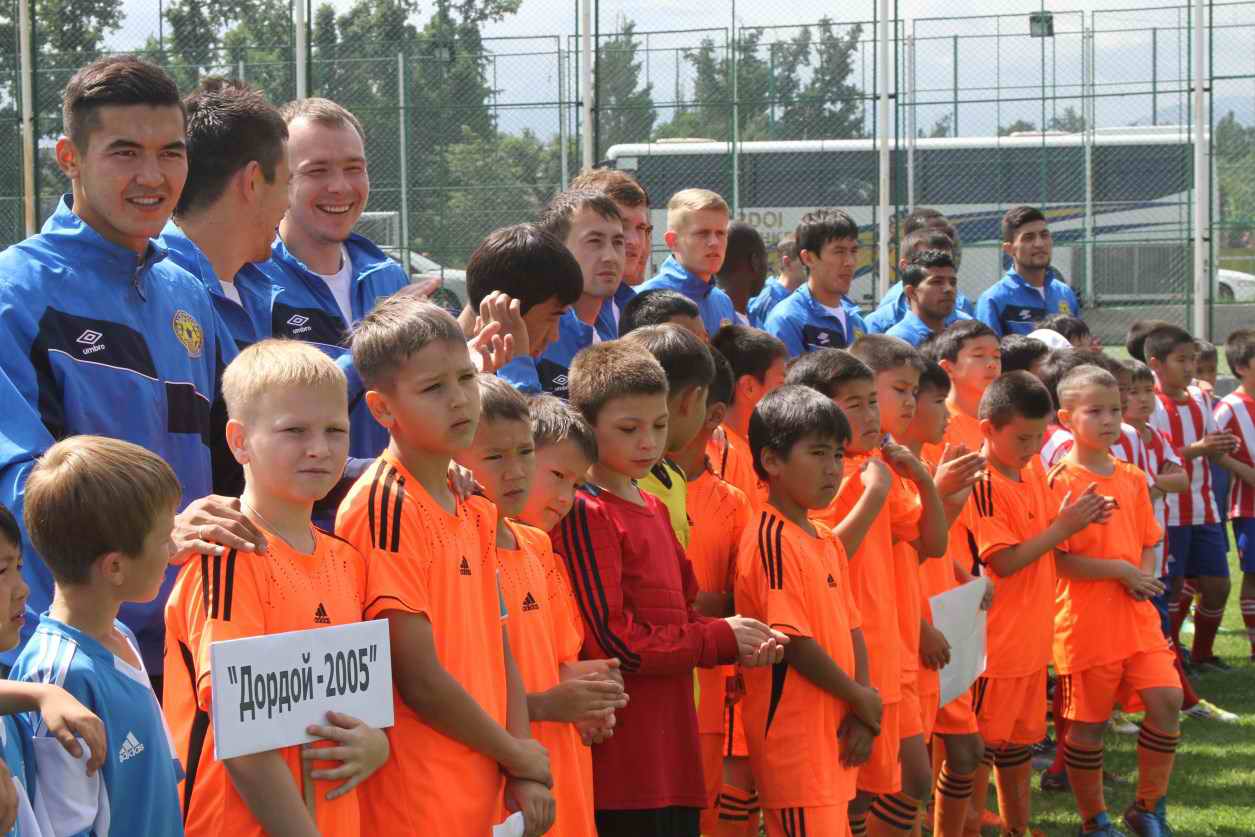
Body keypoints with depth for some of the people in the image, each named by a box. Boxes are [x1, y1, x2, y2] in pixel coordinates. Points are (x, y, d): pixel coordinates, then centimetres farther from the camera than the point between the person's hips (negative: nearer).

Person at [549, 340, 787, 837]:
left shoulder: (652, 508, 16)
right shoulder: (584, 513, -11)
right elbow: (614, 642, -17)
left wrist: (743, 645, 0)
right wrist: (724, 638, -8)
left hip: (673, 748, 8)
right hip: (621, 758, -8)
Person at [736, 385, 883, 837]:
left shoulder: (828, 541, 14)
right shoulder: (772, 540, -14)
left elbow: (851, 629, 14)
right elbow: (792, 640, -19)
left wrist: (861, 708, -1)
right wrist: (859, 697, -9)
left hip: (833, 735, 9)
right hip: (795, 738, -9)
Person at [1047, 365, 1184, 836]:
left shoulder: (1133, 478, 11)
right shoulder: (1060, 482, -10)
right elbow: (1059, 560, -14)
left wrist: (1144, 578, -3)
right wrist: (1123, 571, -13)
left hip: (1136, 614, 6)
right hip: (1086, 620, -5)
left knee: (1166, 700, -4)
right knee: (1088, 721, 3)